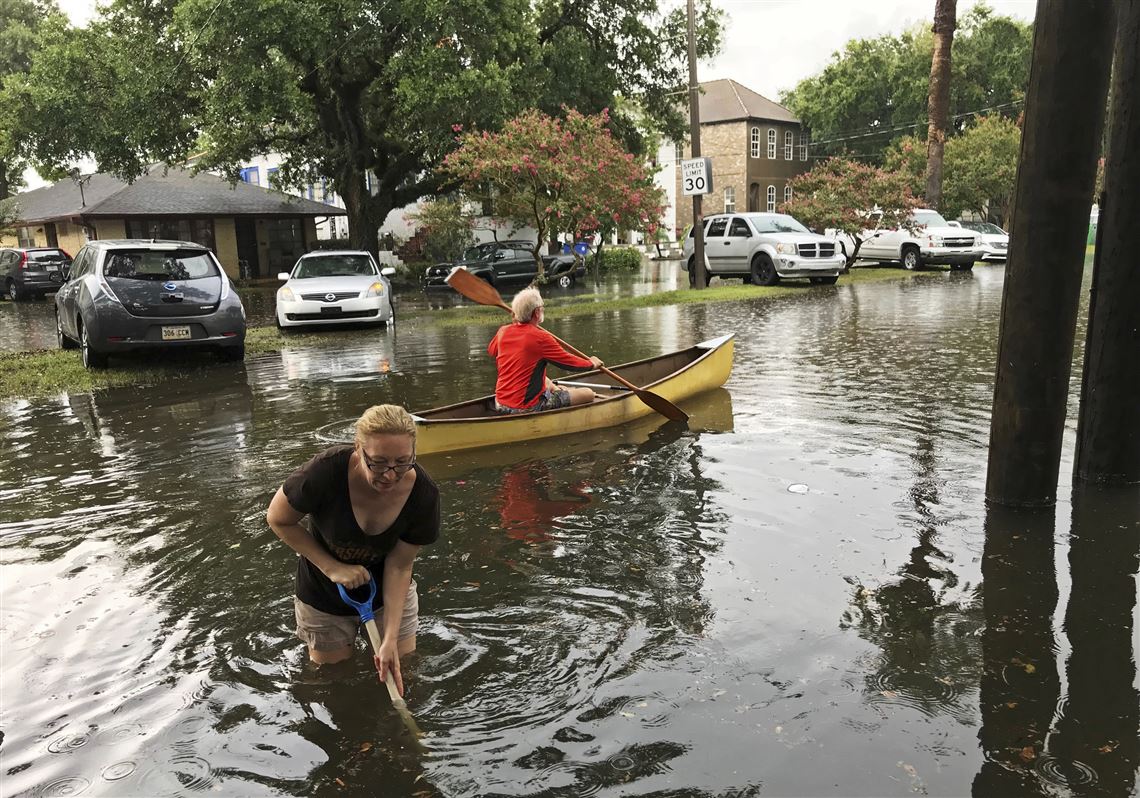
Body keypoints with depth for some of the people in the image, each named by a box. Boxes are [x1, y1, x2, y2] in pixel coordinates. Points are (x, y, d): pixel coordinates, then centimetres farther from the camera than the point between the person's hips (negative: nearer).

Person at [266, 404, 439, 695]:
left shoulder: (424, 493, -28)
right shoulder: (325, 472, -36)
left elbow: (399, 567, -19)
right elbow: (278, 519, -17)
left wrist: (390, 640, -24)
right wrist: (332, 567, -23)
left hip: (388, 590, 2)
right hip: (325, 594, -1)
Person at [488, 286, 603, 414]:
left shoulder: (503, 332, -1)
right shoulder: (540, 338, -18)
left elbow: (491, 350, 23)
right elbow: (570, 362, -9)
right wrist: (592, 363, 11)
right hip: (528, 407, -8)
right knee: (588, 395, -3)